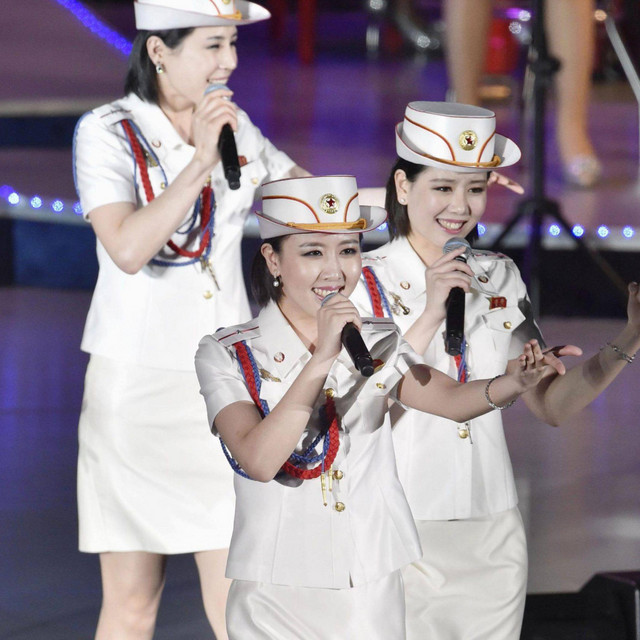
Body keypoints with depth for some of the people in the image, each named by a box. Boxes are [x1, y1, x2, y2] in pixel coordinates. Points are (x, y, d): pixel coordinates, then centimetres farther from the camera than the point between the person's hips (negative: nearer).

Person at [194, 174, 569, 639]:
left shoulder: (377, 344, 6)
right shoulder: (228, 354, -6)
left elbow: (453, 399, -9)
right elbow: (258, 461, -21)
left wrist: (513, 383, -31)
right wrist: (322, 360, -27)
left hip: (374, 590, 3)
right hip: (277, 597, -3)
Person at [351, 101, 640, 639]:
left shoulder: (500, 278, 6)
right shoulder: (362, 284, -8)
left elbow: (552, 404, 7)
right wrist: (430, 317, -23)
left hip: (494, 534, 4)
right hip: (403, 534, -4)